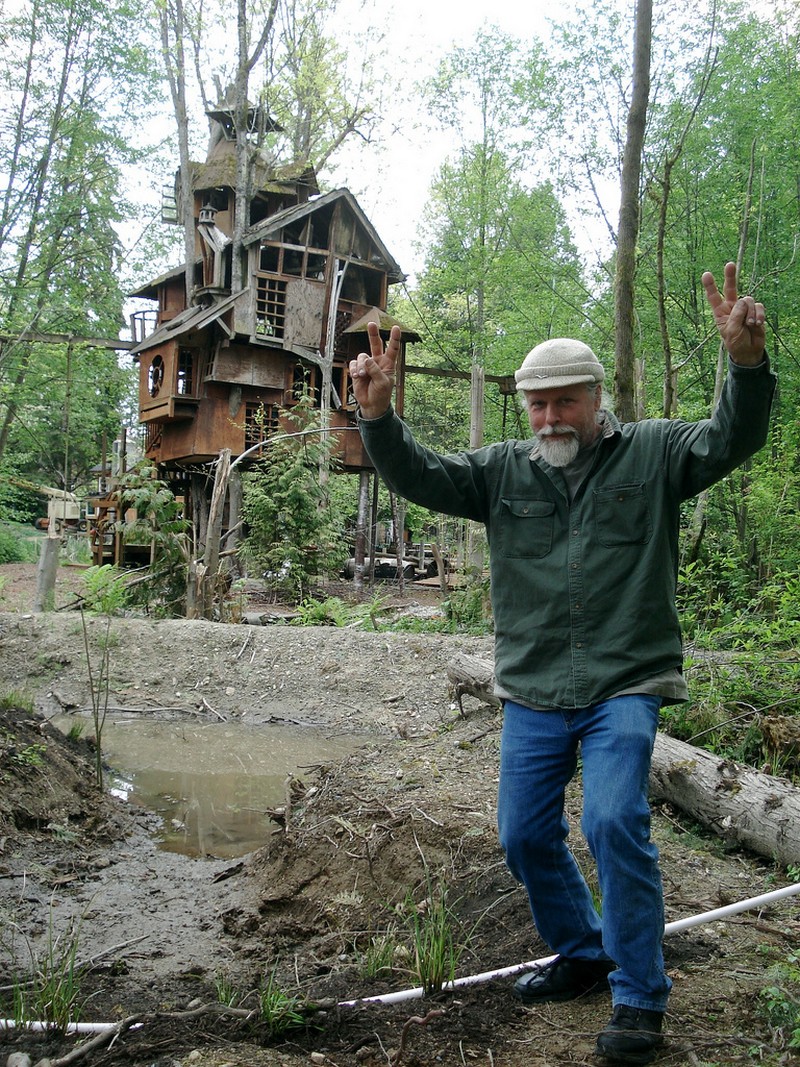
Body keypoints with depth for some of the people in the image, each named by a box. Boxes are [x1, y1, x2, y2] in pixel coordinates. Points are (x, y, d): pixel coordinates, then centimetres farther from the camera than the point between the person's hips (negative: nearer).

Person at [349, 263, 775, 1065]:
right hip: (532, 694, 4)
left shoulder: (652, 453, 1)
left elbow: (732, 439, -12)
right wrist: (377, 415, -18)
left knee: (614, 823, -18)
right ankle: (581, 955, 35)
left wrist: (746, 361, -30)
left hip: (624, 688, -4)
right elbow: (416, 476, 0)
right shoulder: (502, 471, 6)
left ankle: (639, 998, 1)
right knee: (525, 836, 11)